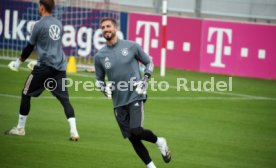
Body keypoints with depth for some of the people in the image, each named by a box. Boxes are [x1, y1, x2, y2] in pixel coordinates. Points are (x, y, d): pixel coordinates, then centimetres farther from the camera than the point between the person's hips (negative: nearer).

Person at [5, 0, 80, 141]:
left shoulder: (39, 25, -6)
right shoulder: (58, 24, 14)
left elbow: (30, 46, 0)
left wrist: (19, 62, 13)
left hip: (44, 66, -6)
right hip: (60, 67, 6)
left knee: (26, 94, 9)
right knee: (64, 98, 1)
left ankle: (20, 128, 14)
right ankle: (73, 130, -14)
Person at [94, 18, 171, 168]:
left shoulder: (131, 46, -2)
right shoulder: (99, 56, 4)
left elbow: (149, 62, 10)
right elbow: (99, 80, 16)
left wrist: (144, 80, -4)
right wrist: (105, 88, -5)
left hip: (135, 96, -3)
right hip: (118, 102, 3)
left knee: (136, 131, -20)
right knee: (132, 138, 3)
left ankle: (159, 142, 9)